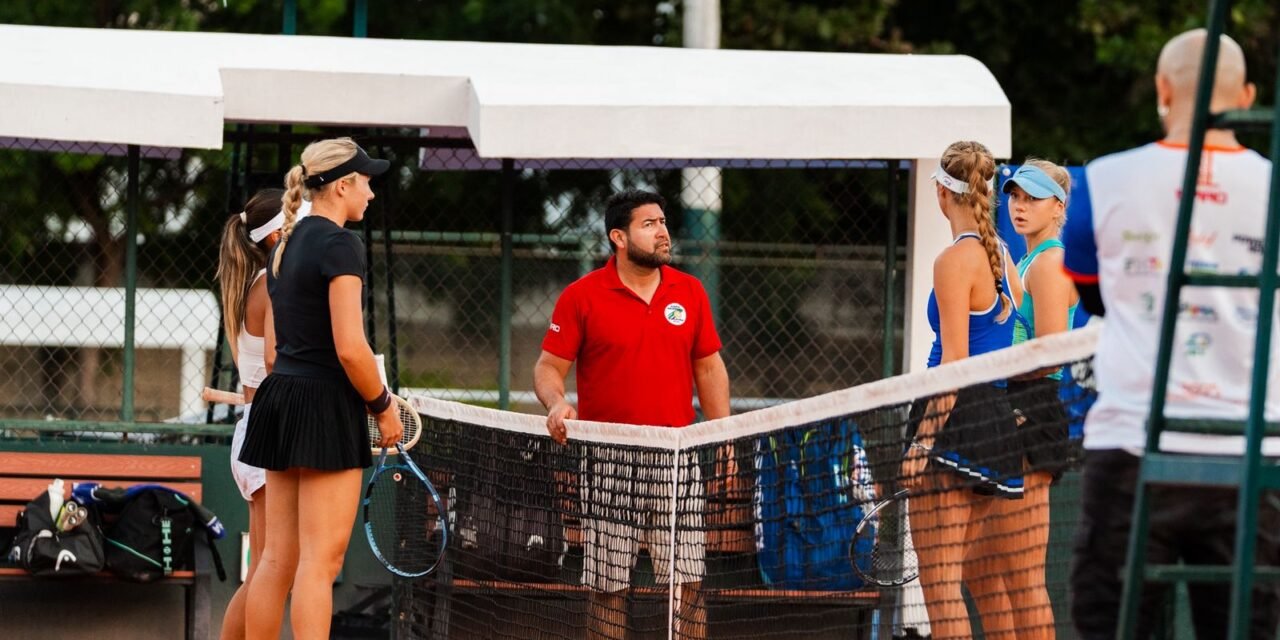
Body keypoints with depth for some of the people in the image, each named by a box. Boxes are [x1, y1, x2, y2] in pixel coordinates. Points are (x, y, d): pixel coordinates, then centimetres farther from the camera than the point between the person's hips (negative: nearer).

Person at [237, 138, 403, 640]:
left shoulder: (285, 245, 15)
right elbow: (350, 348, -19)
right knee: (321, 561, -8)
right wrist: (383, 405, -6)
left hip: (280, 394, 9)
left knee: (277, 558, 9)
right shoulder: (340, 244, -12)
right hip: (326, 407, -9)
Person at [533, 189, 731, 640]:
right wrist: (556, 403, -21)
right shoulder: (581, 297, -1)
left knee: (688, 586, -1)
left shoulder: (689, 292, 8)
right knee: (608, 588, 0)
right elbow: (549, 366, 1)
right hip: (609, 462, -2)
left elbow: (709, 368, 14)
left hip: (677, 459, 2)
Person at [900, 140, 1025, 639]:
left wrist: (923, 440, -16)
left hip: (958, 417, -9)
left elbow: (954, 364, -16)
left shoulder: (955, 261, -12)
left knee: (938, 578, -9)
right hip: (999, 418, 9)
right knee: (978, 571, 16)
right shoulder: (1000, 254, 12)